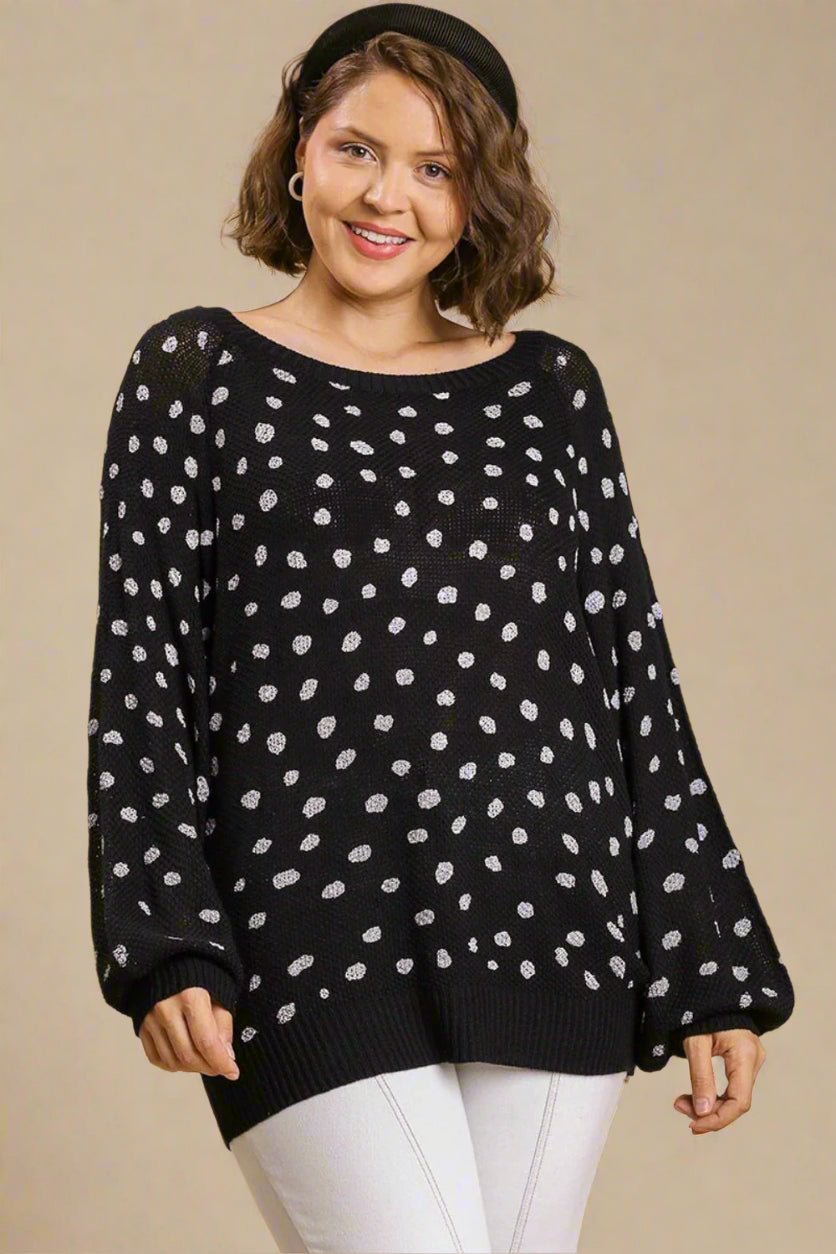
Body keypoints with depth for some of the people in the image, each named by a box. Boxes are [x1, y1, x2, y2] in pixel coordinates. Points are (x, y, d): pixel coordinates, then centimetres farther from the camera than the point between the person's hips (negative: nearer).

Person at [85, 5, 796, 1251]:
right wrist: (166, 947, -9)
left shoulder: (549, 390, 13)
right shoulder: (196, 374, 6)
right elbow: (141, 670, 2)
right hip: (316, 950, -3)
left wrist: (712, 971, 9)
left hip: (549, 937, 3)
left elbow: (635, 678, 13)